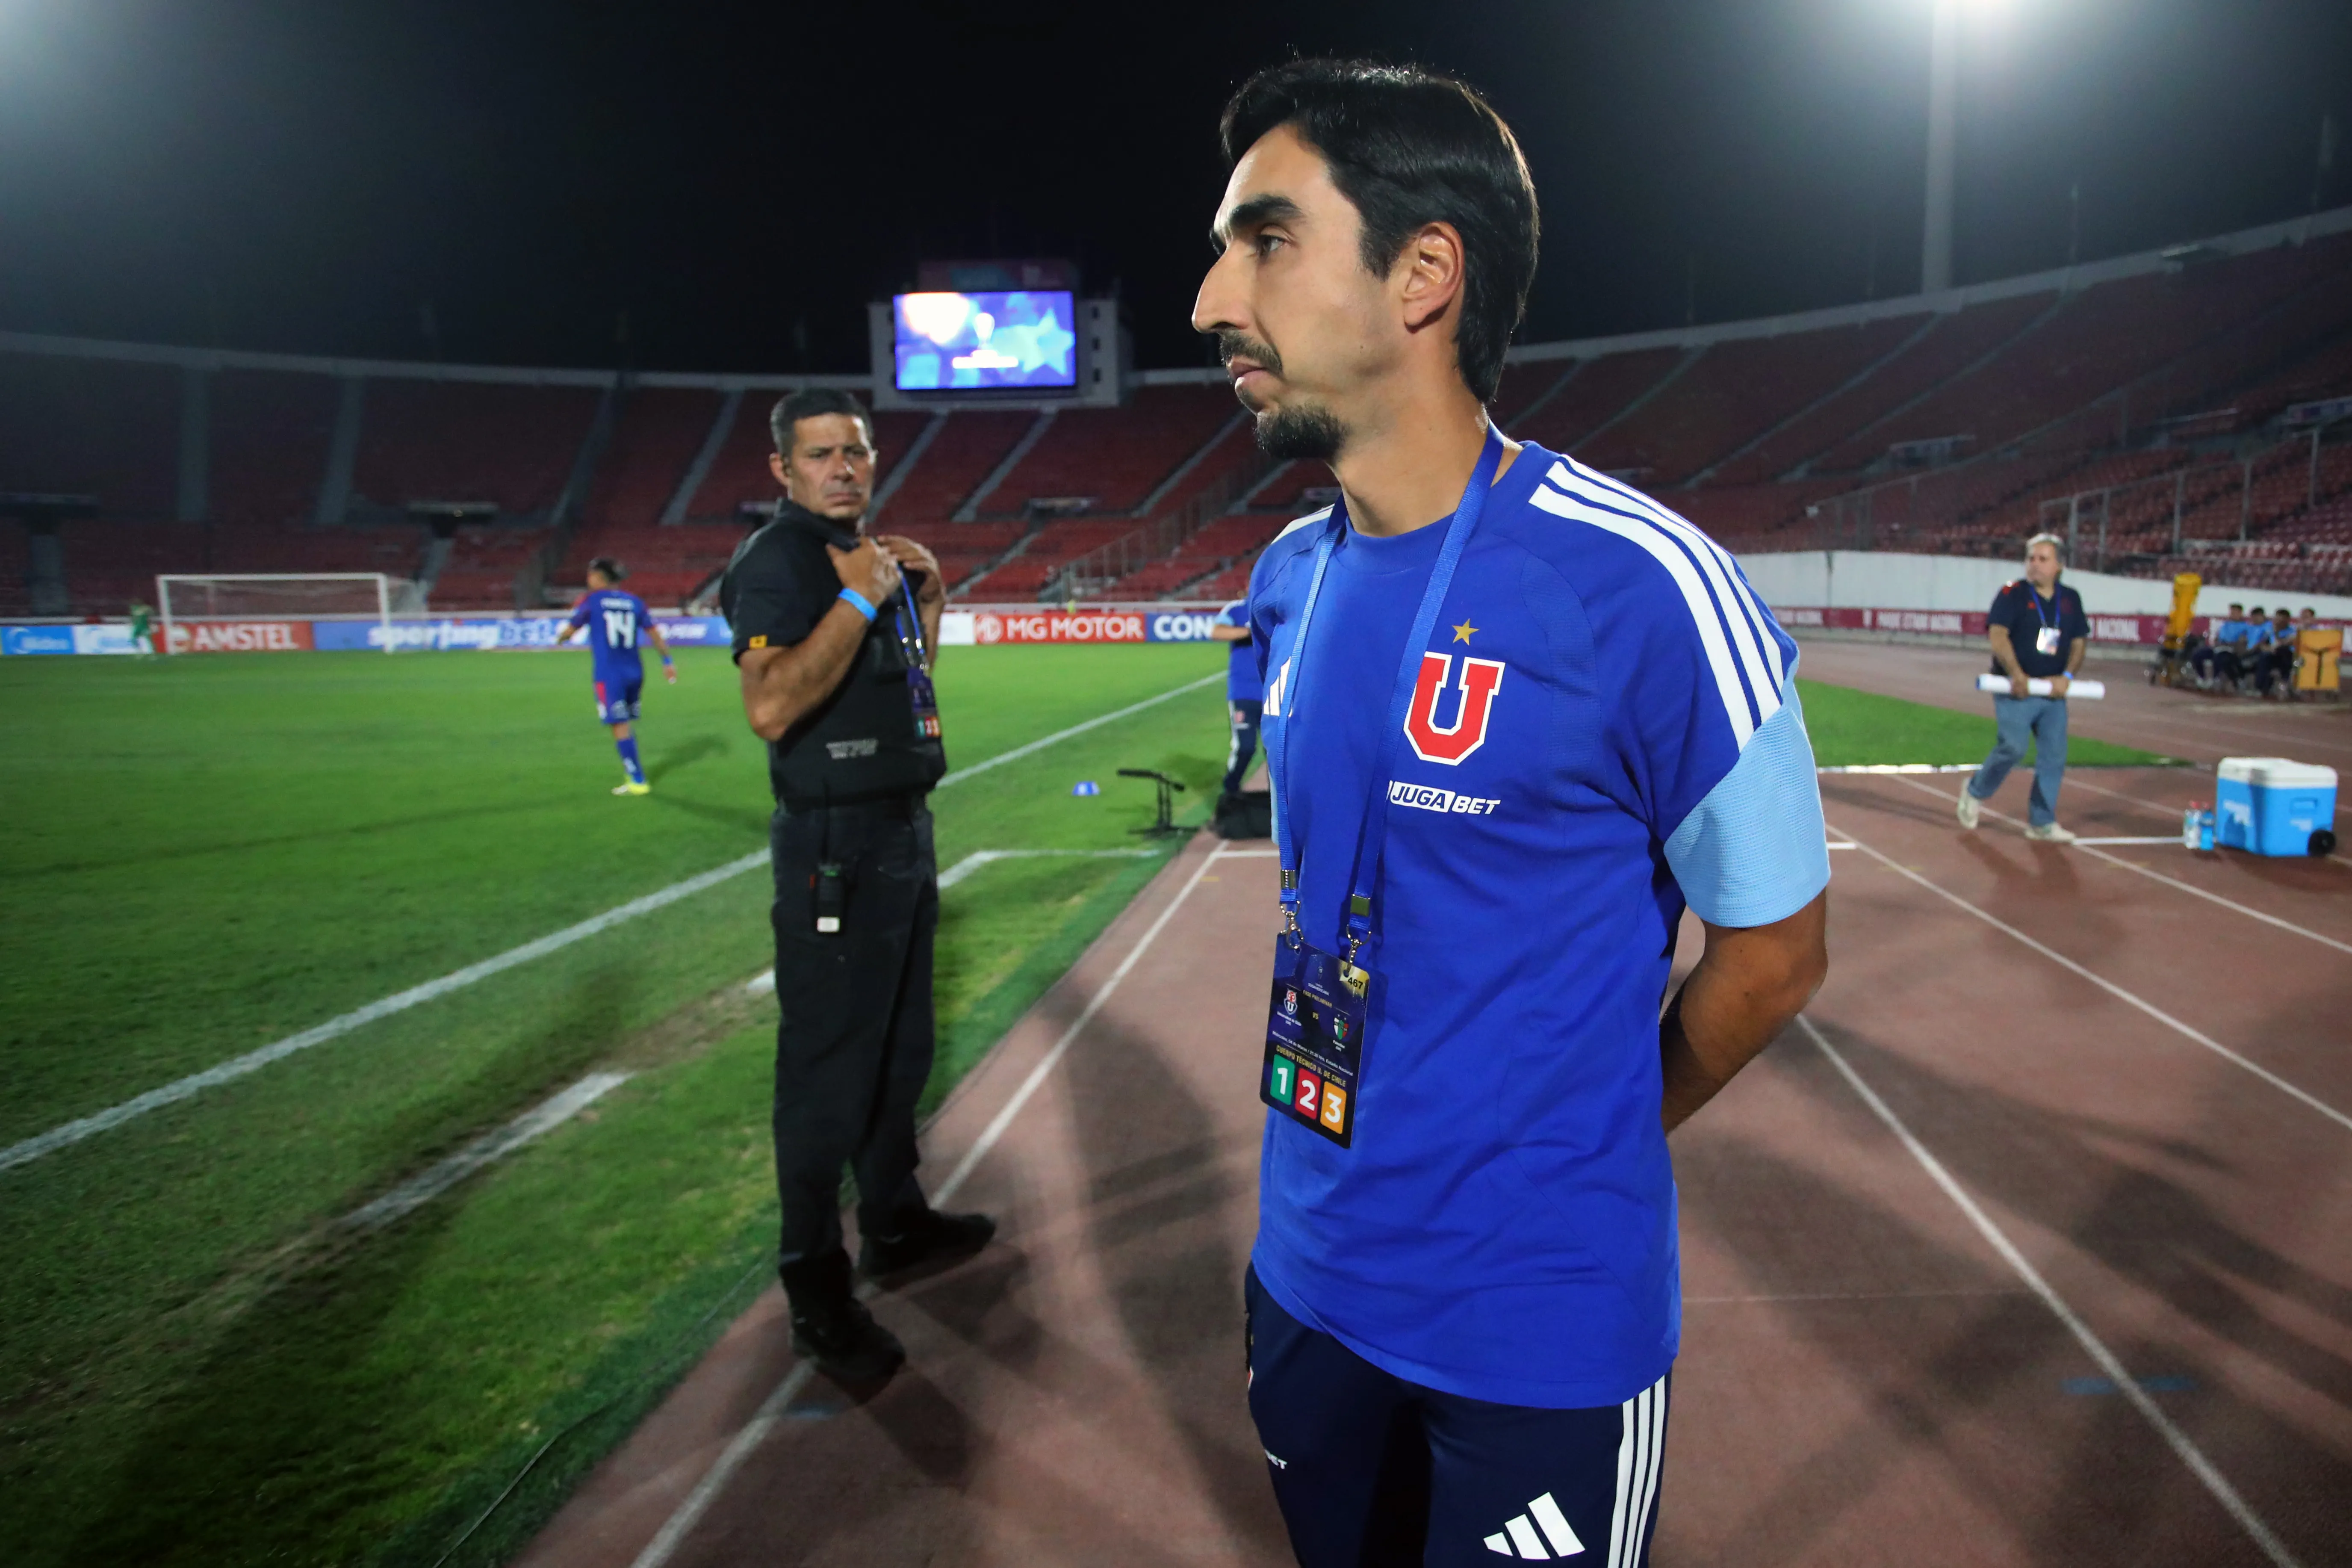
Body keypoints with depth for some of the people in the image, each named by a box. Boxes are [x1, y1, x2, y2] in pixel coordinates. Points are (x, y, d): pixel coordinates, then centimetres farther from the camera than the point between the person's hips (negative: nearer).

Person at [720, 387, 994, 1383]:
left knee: (902, 1049, 20)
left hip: (904, 834, 10)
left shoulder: (869, 554, 14)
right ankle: (815, 1296, 12)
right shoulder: (778, 561, -14)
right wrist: (858, 600, -24)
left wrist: (927, 594, 11)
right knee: (829, 1072, -2)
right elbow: (769, 707, -29)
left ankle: (894, 1226, 37)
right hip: (835, 849, -9)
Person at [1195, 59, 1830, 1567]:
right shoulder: (1289, 581, -2)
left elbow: (1772, 952, -11)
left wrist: (1587, 1148, 2)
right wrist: (1359, 1146, 10)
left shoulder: (1641, 589, -22)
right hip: (1308, 1274, 6)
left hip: (1542, 1326, -5)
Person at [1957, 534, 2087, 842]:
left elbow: (2079, 642, 13)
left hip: (2053, 693, 5)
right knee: (2013, 747, -14)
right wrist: (2016, 674, -26)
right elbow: (1998, 635, -15)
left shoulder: (2070, 599, 11)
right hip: (2016, 691, -5)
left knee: (2054, 756, 2)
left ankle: (2041, 822, 12)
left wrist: (2067, 676, -5)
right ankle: (1975, 793, 12)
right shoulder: (2012, 593, -4)